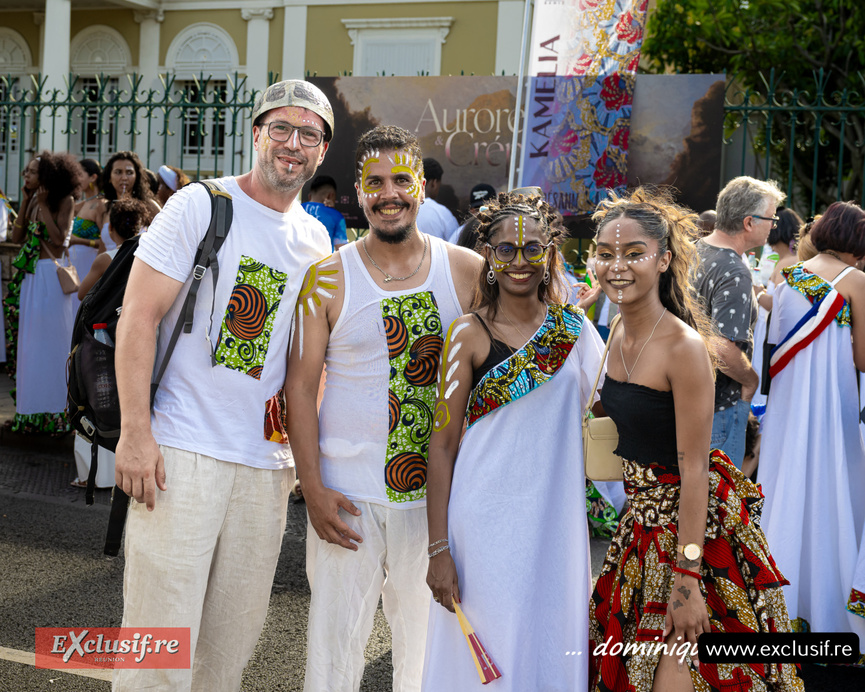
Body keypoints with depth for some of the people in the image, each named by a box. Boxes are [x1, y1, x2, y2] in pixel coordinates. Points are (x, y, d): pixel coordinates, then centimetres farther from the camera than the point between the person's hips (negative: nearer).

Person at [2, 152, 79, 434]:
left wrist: (43, 205, -13)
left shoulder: (64, 201, -5)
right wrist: (25, 202, 1)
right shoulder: (32, 201, 12)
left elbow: (59, 239, -16)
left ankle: (52, 411, 6)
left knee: (48, 343, -2)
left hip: (50, 277, -7)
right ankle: (29, 411, 16)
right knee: (26, 343, 8)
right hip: (29, 278, 7)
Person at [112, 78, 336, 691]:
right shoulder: (200, 206, -3)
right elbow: (138, 317, -7)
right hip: (181, 452, -5)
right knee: (162, 631, -4)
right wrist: (135, 433, -14)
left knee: (234, 641, 11)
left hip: (268, 462, 5)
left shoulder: (317, 242, 13)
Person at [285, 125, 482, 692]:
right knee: (336, 638, 6)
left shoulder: (468, 272, 2)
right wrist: (314, 490, -7)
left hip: (438, 494, 1)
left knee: (428, 640, 12)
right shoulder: (329, 280, -1)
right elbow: (301, 386, 0)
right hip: (347, 495, -1)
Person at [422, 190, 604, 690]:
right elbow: (442, 444, -5)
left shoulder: (574, 327, 4)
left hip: (556, 519, 3)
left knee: (553, 649, 10)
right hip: (485, 521, -3)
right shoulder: (469, 335, -5)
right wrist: (439, 548, -9)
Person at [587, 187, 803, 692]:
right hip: (644, 519, 8)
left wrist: (687, 578, -22)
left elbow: (694, 468, -22)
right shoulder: (618, 337, 2)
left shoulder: (683, 346, -22)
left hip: (696, 522, -8)